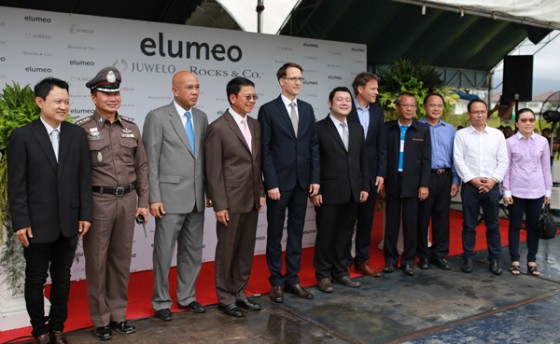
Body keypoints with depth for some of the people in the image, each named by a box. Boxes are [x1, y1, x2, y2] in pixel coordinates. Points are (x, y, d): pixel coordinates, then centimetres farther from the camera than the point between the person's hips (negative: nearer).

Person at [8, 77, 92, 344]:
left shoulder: (77, 134, 3)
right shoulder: (22, 136, -5)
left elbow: (84, 178, 4)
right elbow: (16, 184, -6)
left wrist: (85, 214, 1)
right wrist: (20, 222, -10)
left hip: (68, 222, 3)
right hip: (37, 224, -2)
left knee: (62, 278, 14)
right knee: (36, 280, 11)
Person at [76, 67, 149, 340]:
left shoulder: (131, 127, 8)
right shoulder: (82, 129, -5)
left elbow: (141, 167, 10)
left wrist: (143, 202, 7)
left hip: (127, 200, 4)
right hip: (97, 201, -4)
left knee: (121, 259, 12)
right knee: (97, 261, 5)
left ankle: (118, 315, 26)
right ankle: (100, 320, 18)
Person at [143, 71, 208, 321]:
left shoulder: (201, 117, 10)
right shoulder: (157, 117, -6)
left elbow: (203, 157, 12)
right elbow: (150, 162, -8)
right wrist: (154, 198, -12)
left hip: (196, 198, 5)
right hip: (170, 196, -5)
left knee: (193, 251, 14)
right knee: (164, 252, 5)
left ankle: (186, 296, 29)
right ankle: (161, 301, 21)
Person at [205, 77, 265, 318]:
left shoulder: (255, 125, 10)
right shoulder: (218, 128, -11)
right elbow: (214, 170, -11)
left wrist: (261, 193, 12)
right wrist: (219, 205, -13)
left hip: (252, 200, 6)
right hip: (231, 201, -6)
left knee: (246, 250, 13)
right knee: (227, 251, 6)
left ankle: (239, 292, 28)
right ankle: (225, 298, 21)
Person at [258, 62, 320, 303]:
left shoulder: (307, 109, 10)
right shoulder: (268, 110, -5)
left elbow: (313, 145, 9)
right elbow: (265, 149, -8)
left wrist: (315, 178, 3)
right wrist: (271, 183, -13)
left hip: (302, 182, 5)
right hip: (279, 182, -4)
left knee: (296, 232, 11)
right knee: (275, 234, 6)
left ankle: (292, 279, 22)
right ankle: (276, 282, 18)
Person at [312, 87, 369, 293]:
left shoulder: (357, 129, 13)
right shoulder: (319, 128, -5)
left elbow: (363, 160, 13)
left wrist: (365, 187, 8)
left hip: (352, 193, 5)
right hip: (329, 193, -5)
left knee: (345, 234, 12)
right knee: (326, 235, 4)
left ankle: (340, 272, 25)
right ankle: (323, 275, 17)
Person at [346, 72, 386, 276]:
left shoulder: (377, 112, 9)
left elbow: (382, 146, 8)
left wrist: (381, 173, 1)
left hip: (370, 174, 5)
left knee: (366, 219, 10)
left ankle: (362, 261, 20)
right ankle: (344, 262, 15)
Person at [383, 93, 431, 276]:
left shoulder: (423, 129, 3)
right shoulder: (388, 128, 4)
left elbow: (426, 159, 1)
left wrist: (424, 184, -5)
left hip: (413, 183, 0)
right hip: (392, 182, 0)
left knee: (411, 223, 5)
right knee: (391, 222, 7)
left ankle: (408, 260, 16)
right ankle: (390, 259, 19)